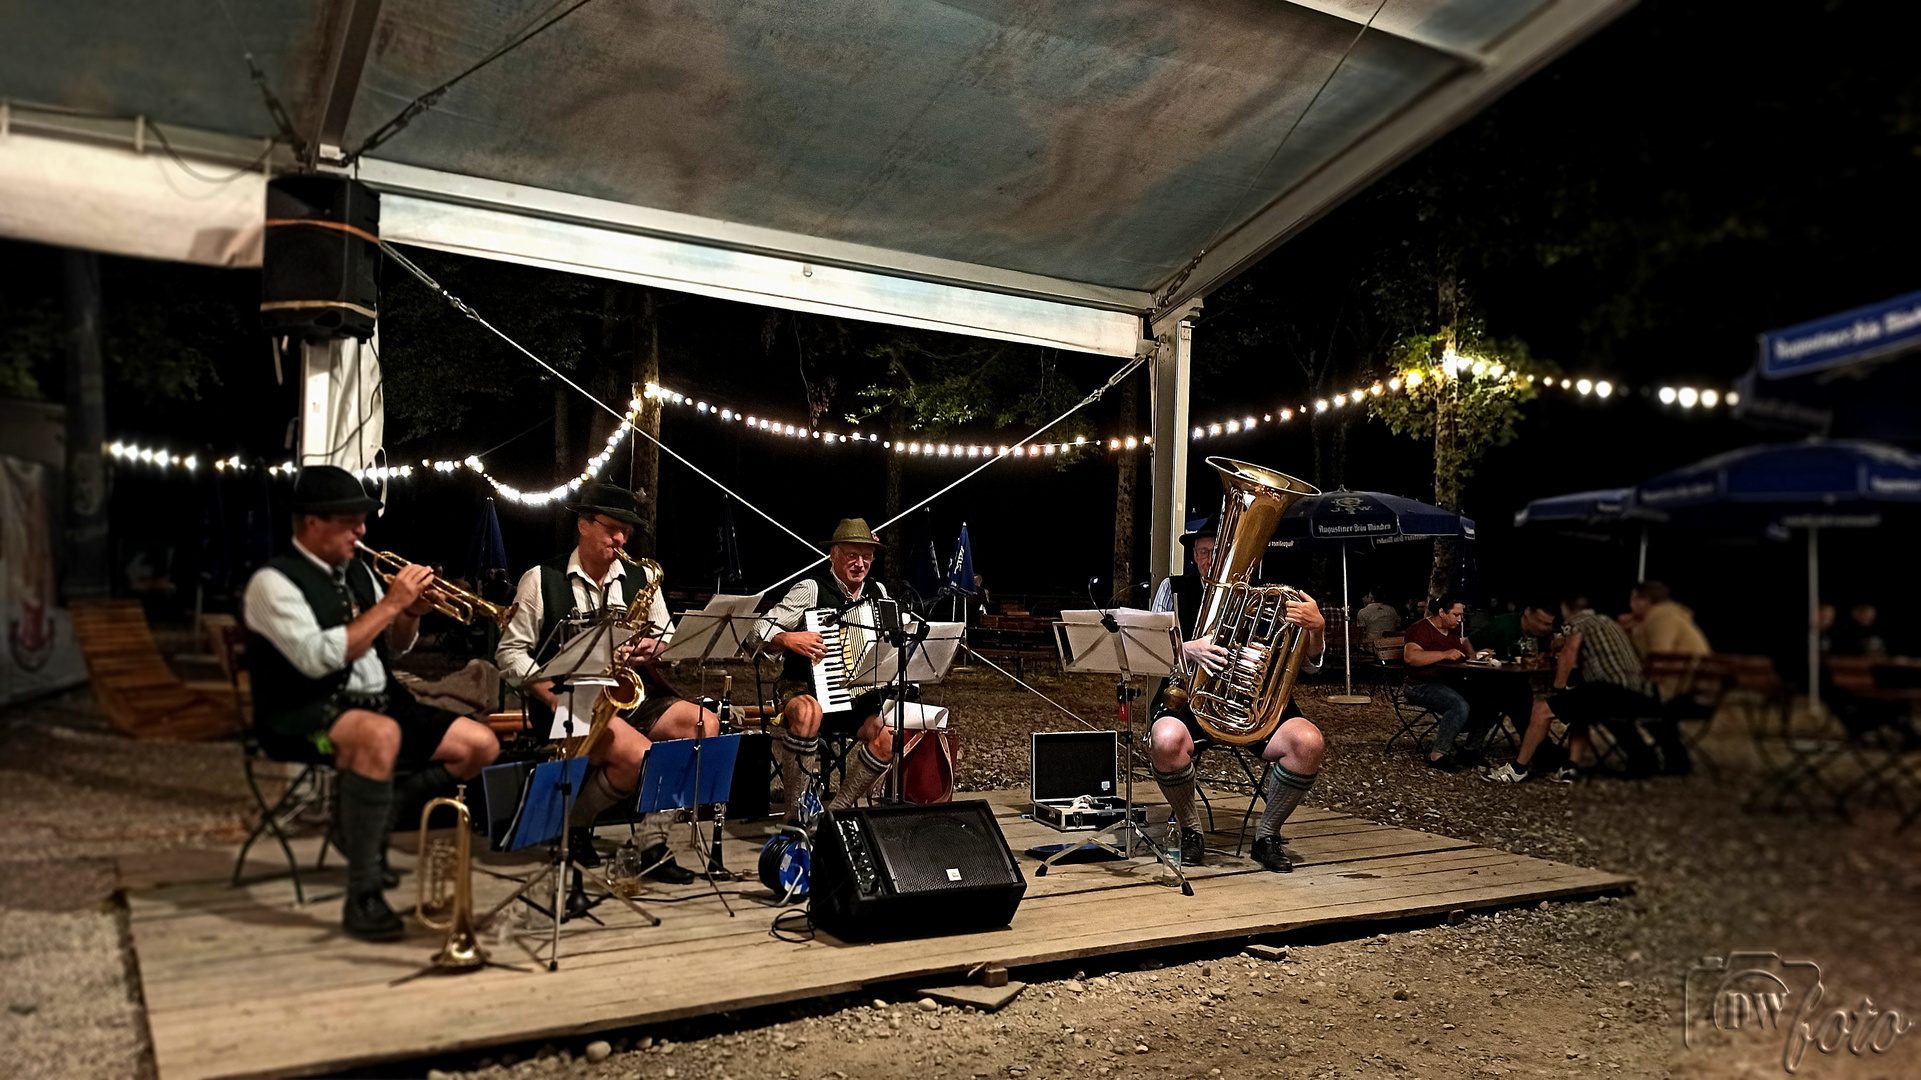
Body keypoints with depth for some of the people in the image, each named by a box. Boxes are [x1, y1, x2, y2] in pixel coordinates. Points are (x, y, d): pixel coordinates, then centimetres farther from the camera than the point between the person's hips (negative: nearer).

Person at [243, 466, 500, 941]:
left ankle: (367, 815, 5)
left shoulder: (356, 572, 13)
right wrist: (390, 603, -20)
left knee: (481, 747, -7)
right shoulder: (274, 581, -10)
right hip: (306, 715, -8)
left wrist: (411, 613, -2)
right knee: (381, 735, -40)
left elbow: (391, 649, 19)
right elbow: (318, 659, -24)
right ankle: (362, 898, -30)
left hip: (379, 702, 8)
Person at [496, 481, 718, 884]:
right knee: (639, 755, -32)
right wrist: (551, 693, -16)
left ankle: (652, 843, -15)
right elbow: (510, 652, 0)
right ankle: (574, 821, -1)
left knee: (705, 724, -22)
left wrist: (652, 647, -8)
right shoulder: (541, 580, 1)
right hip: (568, 701, -5)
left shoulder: (640, 579, 13)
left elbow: (668, 638, 18)